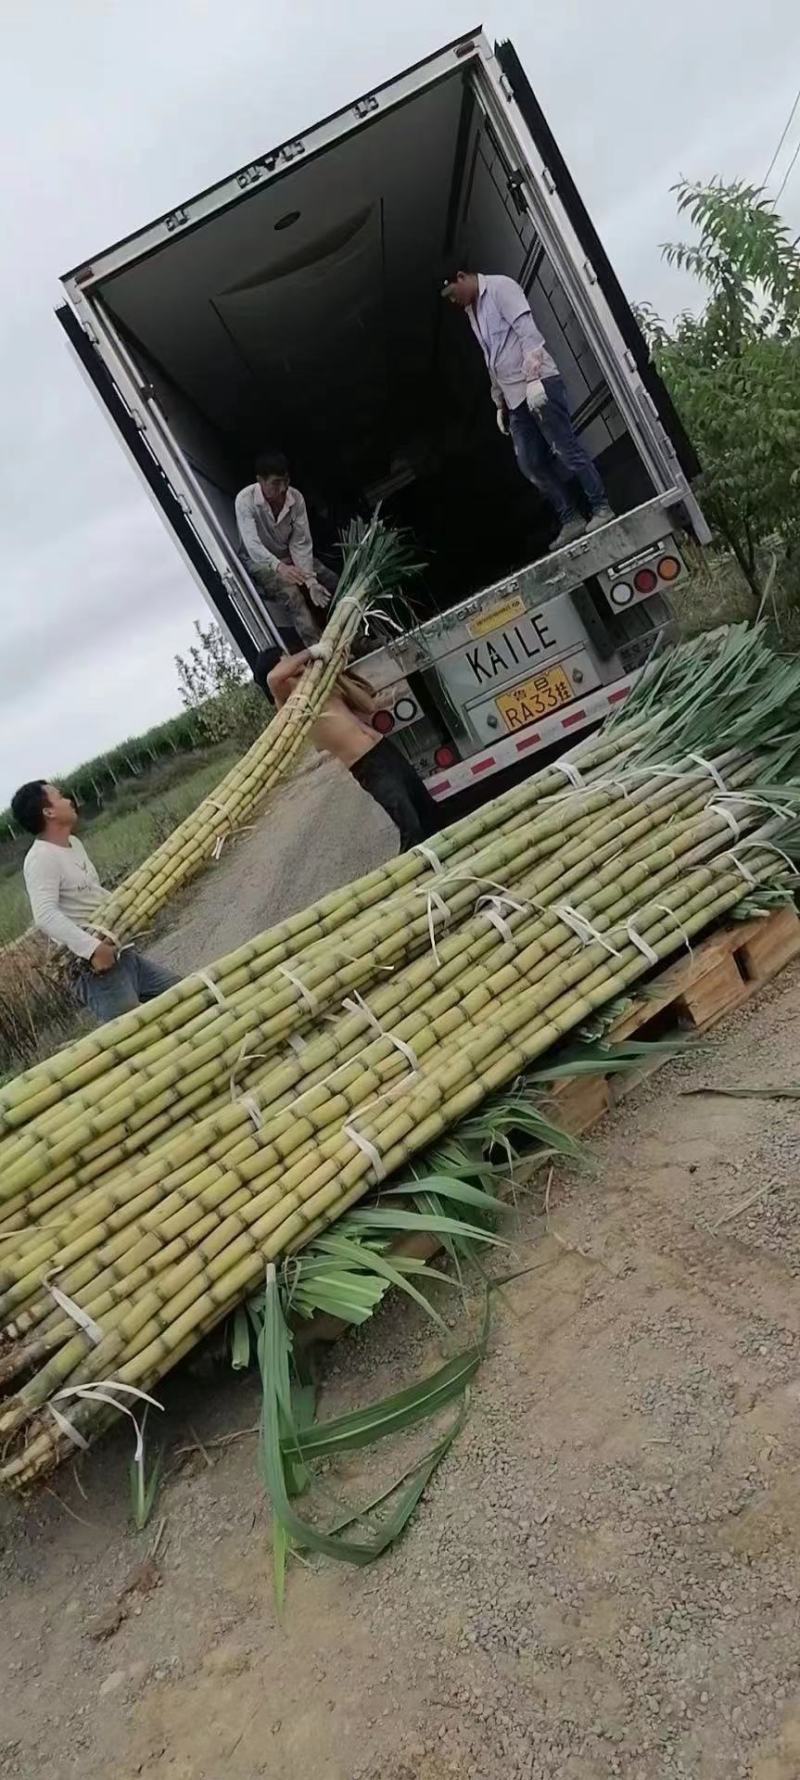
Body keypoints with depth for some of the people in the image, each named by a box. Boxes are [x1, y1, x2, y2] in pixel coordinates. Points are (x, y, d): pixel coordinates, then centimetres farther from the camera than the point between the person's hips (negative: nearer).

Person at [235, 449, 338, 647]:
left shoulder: (296, 497, -15)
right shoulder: (245, 500, -26)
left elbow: (301, 544, -15)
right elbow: (252, 545, -35)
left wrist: (311, 581, -28)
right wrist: (279, 567, -54)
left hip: (290, 556, 5)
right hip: (261, 561, -5)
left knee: (334, 584, -10)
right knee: (290, 592, -31)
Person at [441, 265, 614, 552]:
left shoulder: (500, 287, -4)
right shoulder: (472, 311, 21)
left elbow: (528, 332, -15)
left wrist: (533, 380, -23)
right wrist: (499, 403, 23)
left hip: (538, 384, -8)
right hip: (515, 397, 8)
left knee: (566, 448, -9)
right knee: (530, 463, 0)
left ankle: (600, 508, -2)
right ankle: (570, 520, 3)